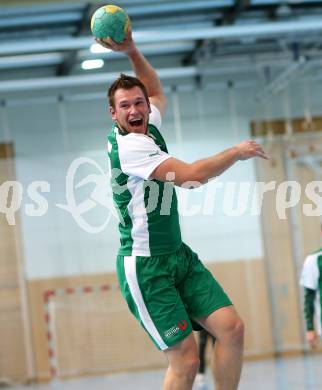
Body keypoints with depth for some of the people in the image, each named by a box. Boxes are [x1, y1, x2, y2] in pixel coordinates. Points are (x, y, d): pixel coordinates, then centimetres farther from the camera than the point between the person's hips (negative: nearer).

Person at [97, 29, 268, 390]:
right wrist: (237, 152, -11)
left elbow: (157, 90, 31)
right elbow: (191, 175, -25)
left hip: (179, 256, 8)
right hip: (145, 266, -8)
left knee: (231, 327, -7)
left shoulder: (148, 129, 8)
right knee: (186, 360, -12)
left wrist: (131, 50, 18)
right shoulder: (128, 144, -17)